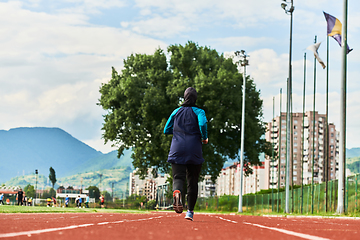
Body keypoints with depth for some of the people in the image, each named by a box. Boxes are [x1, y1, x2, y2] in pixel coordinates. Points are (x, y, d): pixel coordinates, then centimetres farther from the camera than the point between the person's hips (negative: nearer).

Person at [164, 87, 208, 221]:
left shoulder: (176, 112, 13)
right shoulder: (199, 111, 4)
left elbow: (166, 130, 15)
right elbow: (203, 124, -17)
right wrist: (204, 138, 0)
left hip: (177, 150, 1)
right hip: (194, 151, -1)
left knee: (178, 177, -7)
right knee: (193, 181, 10)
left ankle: (176, 192, -43)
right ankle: (190, 211, 11)